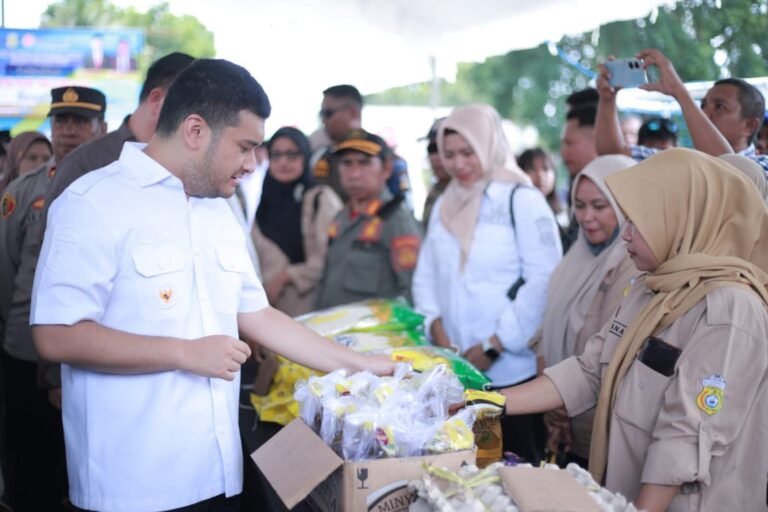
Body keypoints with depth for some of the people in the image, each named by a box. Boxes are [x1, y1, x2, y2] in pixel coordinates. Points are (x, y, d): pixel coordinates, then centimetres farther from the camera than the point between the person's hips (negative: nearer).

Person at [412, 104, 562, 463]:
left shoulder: (522, 200, -5)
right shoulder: (444, 205, 14)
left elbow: (544, 281, -11)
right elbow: (426, 276, 12)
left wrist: (492, 346, -12)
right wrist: (439, 337, -4)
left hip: (513, 370, -5)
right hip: (456, 370, 5)